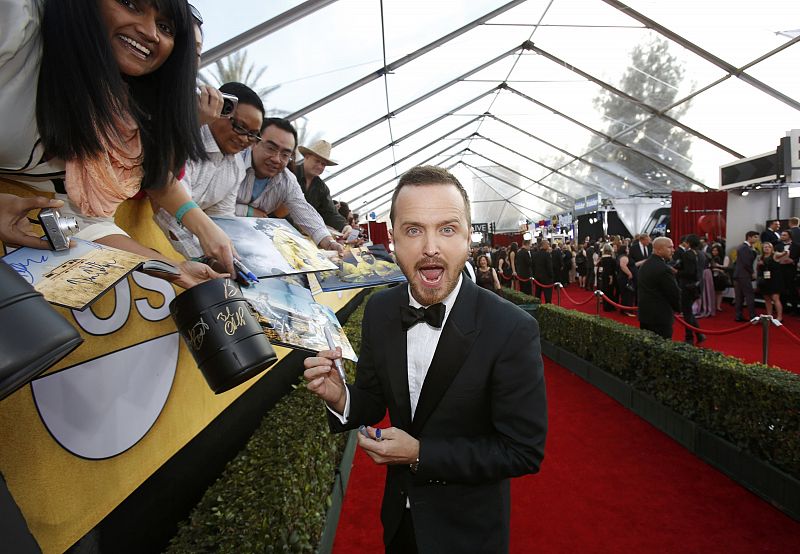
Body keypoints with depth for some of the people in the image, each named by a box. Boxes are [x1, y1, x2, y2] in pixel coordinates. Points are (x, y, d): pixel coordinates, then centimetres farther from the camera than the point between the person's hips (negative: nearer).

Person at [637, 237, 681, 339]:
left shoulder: (643, 265, 9)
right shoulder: (664, 269, -19)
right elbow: (675, 293, -14)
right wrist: (677, 308, 5)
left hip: (644, 313, 9)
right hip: (661, 317, -9)